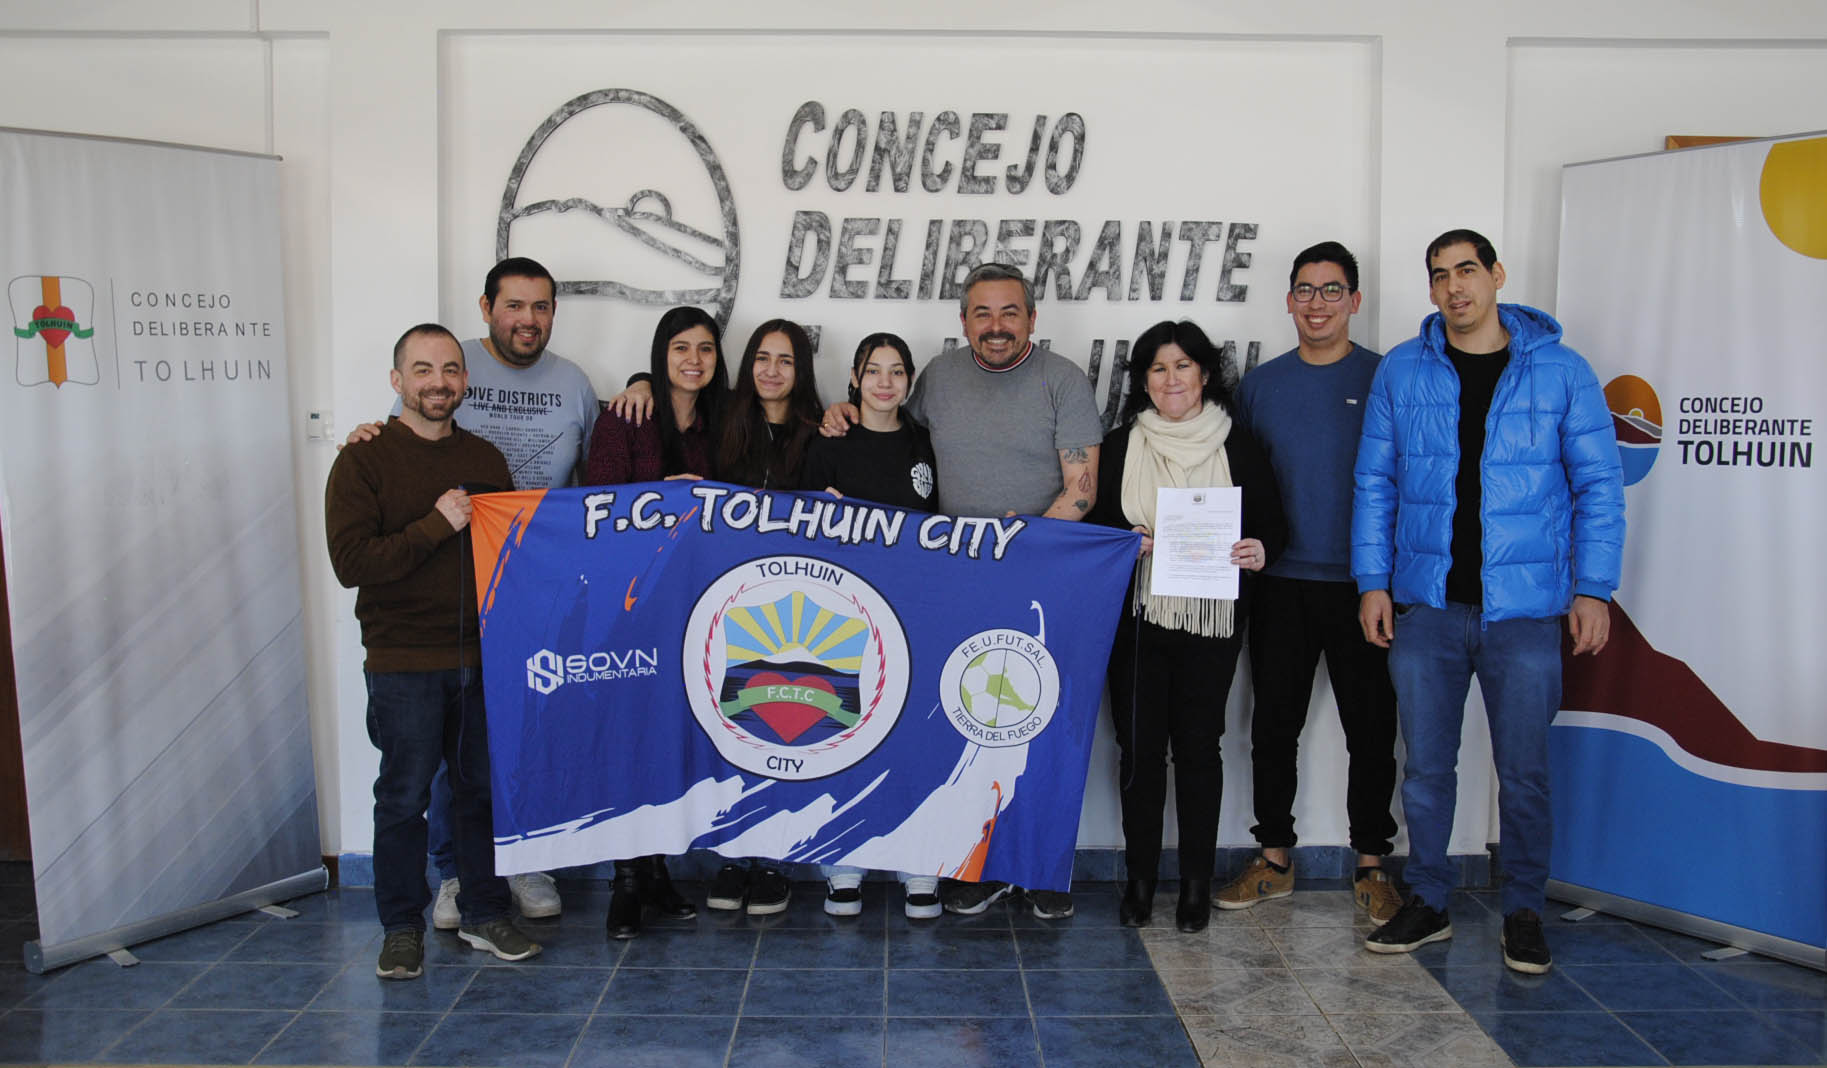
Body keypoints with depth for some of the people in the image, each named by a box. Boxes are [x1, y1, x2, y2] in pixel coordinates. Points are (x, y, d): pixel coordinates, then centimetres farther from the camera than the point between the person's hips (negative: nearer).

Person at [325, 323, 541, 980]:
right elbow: (349, 561, -13)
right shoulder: (363, 462, -2)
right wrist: (435, 526, -19)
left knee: (484, 789, 10)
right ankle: (402, 926, 20)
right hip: (404, 661, -4)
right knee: (405, 796, 4)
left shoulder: (485, 459, 11)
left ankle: (484, 913, 25)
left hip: (481, 656, 4)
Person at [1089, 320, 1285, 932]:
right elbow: (1092, 524, 9)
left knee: (1198, 744, 4)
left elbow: (1271, 523, 7)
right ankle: (1140, 879, 16)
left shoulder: (1237, 445, 4)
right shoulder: (1120, 446, 7)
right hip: (1137, 619, 1)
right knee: (1139, 746, 3)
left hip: (1212, 619, -1)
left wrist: (1259, 550, -14)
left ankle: (1197, 882, 17)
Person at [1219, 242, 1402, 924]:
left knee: (1371, 731, 5)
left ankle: (1371, 867, 19)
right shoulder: (1260, 384, 9)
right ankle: (1274, 859, 21)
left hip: (1363, 585, -2)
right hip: (1280, 585, 3)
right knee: (1273, 726, 8)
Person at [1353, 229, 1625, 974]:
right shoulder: (1400, 372, 5)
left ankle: (1523, 912, 24)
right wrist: (1373, 582, 0)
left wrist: (1592, 589, -3)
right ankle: (1427, 902, 25)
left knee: (1523, 771, 6)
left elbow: (1598, 486, 3)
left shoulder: (1561, 370, 2)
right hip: (1424, 605, 1)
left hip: (1524, 606, -1)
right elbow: (1375, 482, 6)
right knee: (1426, 766, 9)